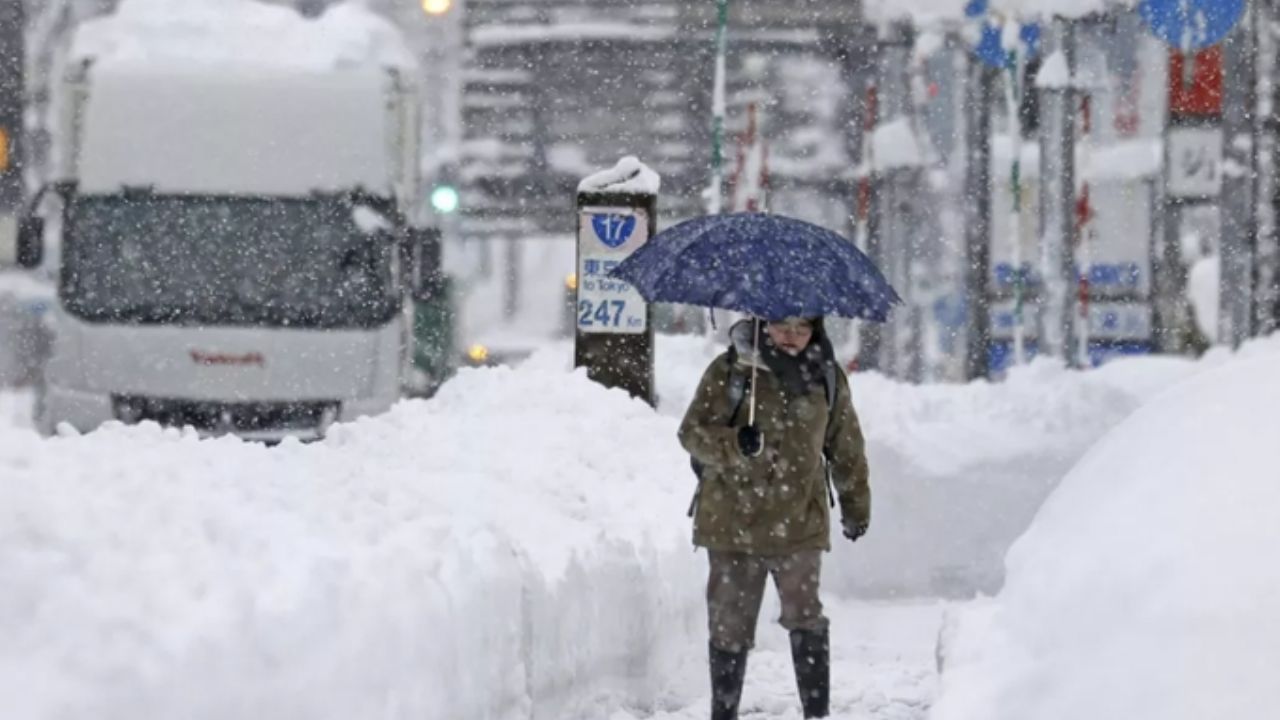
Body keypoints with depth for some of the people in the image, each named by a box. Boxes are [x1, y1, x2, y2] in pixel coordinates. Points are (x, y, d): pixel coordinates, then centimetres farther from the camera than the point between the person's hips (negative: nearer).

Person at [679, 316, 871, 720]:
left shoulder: (826, 378, 7)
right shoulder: (728, 372, -1)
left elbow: (846, 448, 18)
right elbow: (692, 432, -5)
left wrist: (856, 506, 23)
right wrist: (734, 444, -24)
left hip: (799, 522, 1)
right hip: (732, 523, -1)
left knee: (806, 618, -9)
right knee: (730, 624, 4)